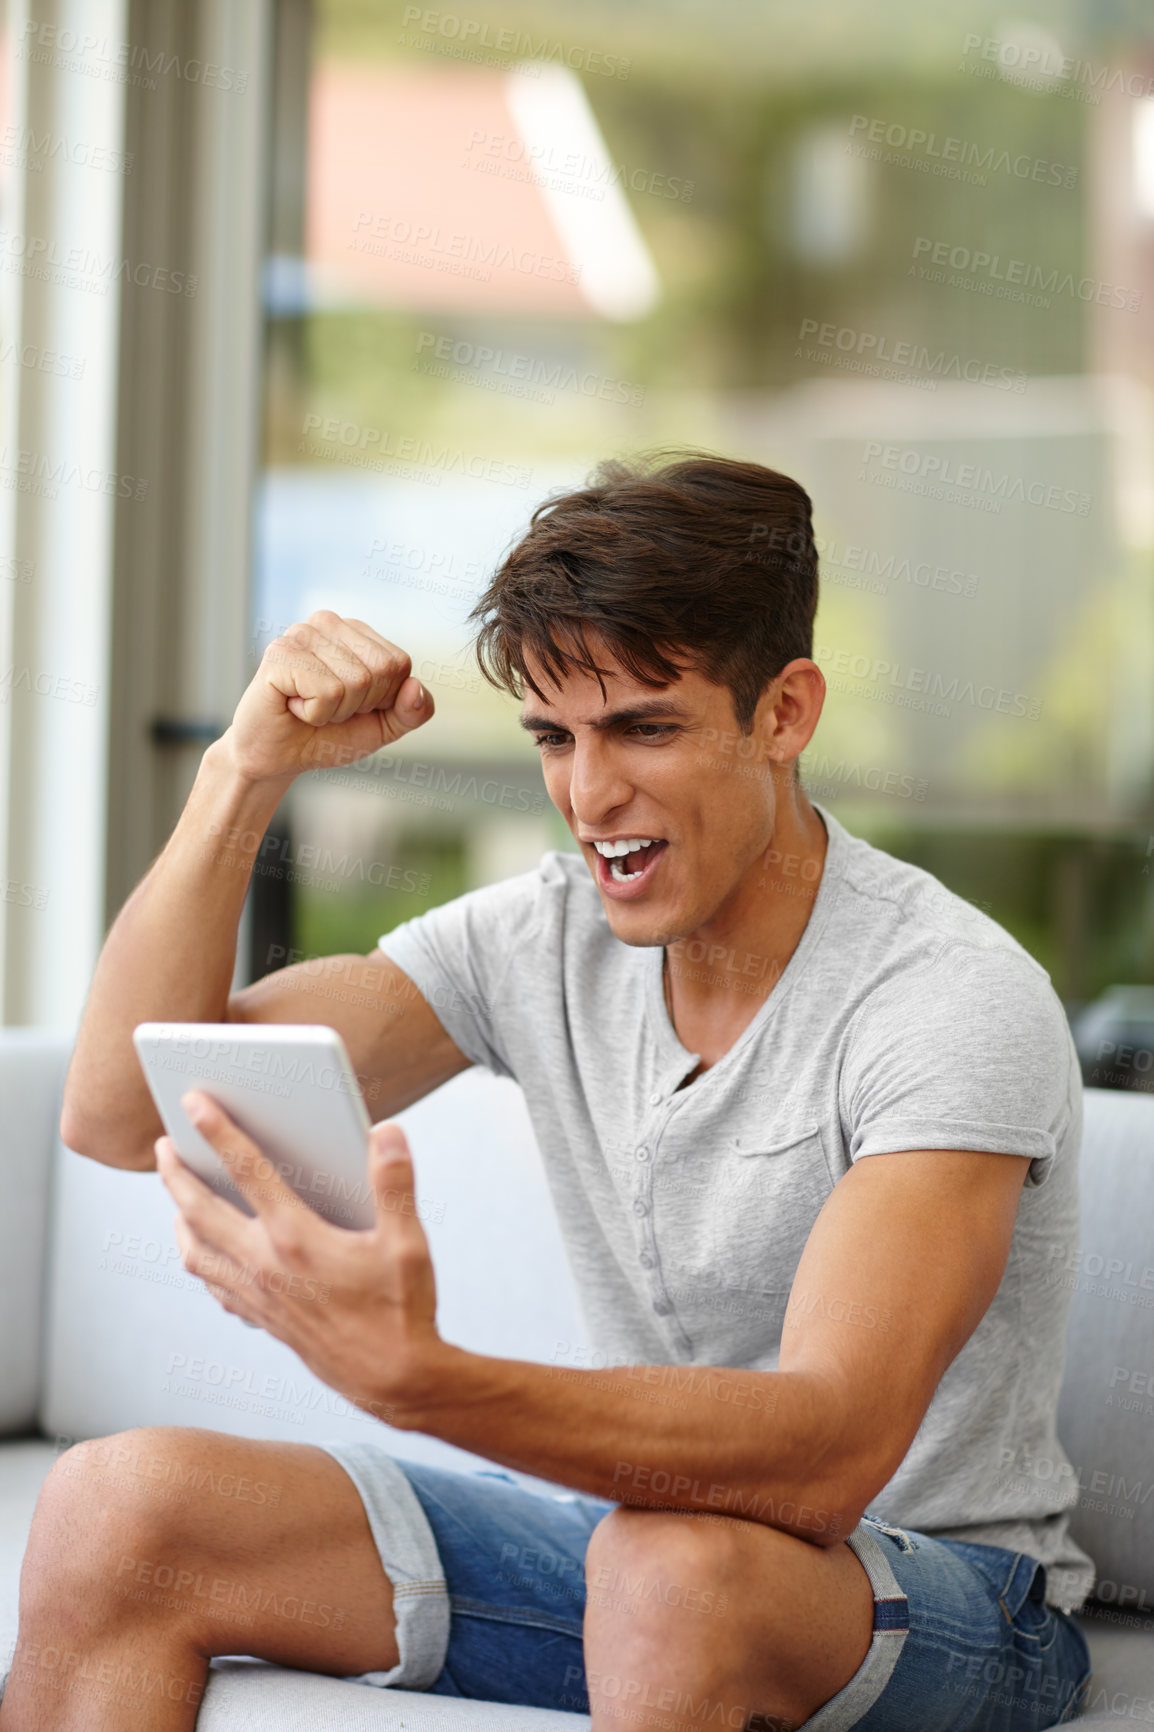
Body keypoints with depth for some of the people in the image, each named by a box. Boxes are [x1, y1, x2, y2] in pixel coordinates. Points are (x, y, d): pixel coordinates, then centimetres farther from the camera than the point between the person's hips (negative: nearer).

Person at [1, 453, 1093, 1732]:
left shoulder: (956, 1003, -20)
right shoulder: (541, 943, -1)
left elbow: (828, 1456, -34)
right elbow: (122, 1115, -3)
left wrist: (413, 1378, -48)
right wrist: (245, 773, -15)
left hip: (945, 1592, -6)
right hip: (626, 1526, 6)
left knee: (674, 1563, -40)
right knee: (117, 1505, -11)